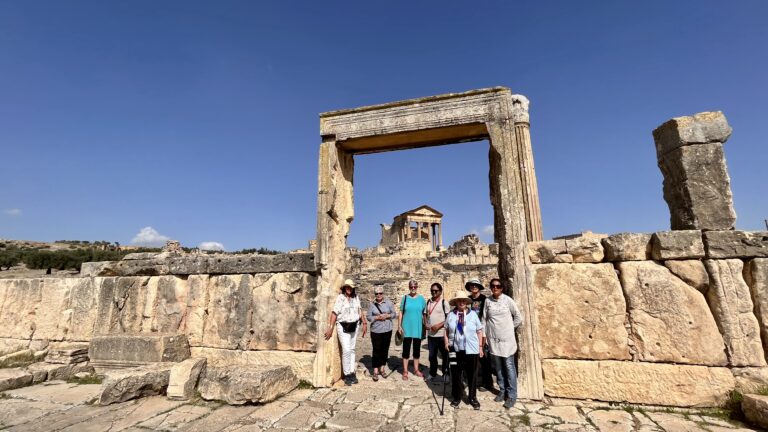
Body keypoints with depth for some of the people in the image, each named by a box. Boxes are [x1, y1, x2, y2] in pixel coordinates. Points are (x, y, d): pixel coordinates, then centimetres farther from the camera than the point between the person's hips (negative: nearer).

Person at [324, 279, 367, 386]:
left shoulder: (356, 297, 1)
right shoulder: (340, 298, -13)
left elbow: (359, 310, 10)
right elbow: (334, 313, -16)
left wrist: (364, 323, 9)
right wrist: (330, 328, -19)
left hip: (354, 326, 5)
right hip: (343, 327, -5)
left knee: (352, 349, 13)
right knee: (346, 350, -8)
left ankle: (352, 372, 23)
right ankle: (347, 375, 6)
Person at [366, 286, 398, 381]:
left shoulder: (388, 302, 1)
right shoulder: (372, 304, -2)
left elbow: (394, 314, 3)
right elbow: (369, 317, -1)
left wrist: (387, 316, -13)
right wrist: (377, 317, -16)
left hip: (387, 330, 2)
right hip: (376, 331, -2)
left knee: (385, 350, 10)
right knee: (376, 351, 0)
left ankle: (382, 369, 27)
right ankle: (375, 372, 11)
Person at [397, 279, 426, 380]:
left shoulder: (421, 298, 0)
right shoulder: (405, 298, -2)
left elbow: (424, 313, 4)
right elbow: (401, 313, 0)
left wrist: (426, 326, 3)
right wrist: (399, 325, -4)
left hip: (418, 328, 1)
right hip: (407, 328, -1)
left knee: (417, 349, 13)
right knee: (406, 349, 4)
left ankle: (416, 369, 29)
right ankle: (405, 371, 16)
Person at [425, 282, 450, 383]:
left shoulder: (444, 302, -9)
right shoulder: (428, 302, 7)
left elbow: (449, 318, -10)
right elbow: (425, 314, 16)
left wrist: (439, 325, -19)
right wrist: (426, 324, -1)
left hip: (442, 334, -5)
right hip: (431, 334, 5)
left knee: (445, 355, 8)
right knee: (432, 356, 15)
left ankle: (445, 374, 24)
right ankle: (432, 374, 31)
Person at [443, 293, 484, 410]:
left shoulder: (473, 314, -2)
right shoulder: (451, 315, 1)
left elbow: (479, 331, 2)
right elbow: (446, 330, 8)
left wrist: (480, 347, 0)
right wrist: (446, 342, -4)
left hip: (471, 350, -1)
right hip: (455, 350, 1)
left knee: (472, 375, 10)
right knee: (455, 374, 11)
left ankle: (472, 398, 27)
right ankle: (456, 397, 28)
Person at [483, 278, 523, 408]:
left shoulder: (508, 300, -7)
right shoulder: (487, 301, 0)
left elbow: (519, 318, 0)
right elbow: (484, 319, 5)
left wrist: (509, 328, 3)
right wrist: (484, 335, 5)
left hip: (507, 339, -3)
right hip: (493, 339, 3)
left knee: (509, 367, 2)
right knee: (498, 367, 13)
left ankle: (512, 395, 12)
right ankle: (502, 390, 27)